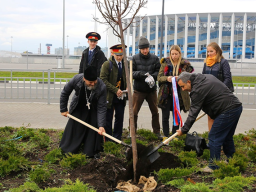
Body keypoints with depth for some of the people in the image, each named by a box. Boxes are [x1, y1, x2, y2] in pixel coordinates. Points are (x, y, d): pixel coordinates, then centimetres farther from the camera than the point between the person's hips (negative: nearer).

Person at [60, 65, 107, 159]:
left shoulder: (102, 87, -35)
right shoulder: (76, 79, -32)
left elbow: (101, 108, -29)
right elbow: (65, 93, -13)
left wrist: (101, 125, -36)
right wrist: (63, 109, -8)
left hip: (93, 110, -1)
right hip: (78, 108, 1)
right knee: (73, 128, 6)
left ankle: (94, 151, 9)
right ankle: (67, 150, 24)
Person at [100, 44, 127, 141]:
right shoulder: (107, 64, -6)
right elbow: (103, 80, -11)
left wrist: (127, 87, -1)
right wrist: (115, 90, -18)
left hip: (121, 97, 4)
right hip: (109, 96, -4)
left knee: (120, 118, 8)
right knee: (108, 118, 4)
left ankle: (117, 138, 20)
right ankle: (108, 138, 16)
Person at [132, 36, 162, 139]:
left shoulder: (154, 58, 0)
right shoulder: (135, 58, -4)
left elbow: (158, 72, 0)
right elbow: (131, 72, -6)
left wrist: (152, 76, -20)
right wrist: (140, 73, -24)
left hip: (151, 89, 2)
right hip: (138, 90, -2)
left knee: (155, 111, 13)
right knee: (134, 112, 2)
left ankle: (157, 131, 28)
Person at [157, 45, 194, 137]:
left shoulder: (185, 65, 3)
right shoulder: (165, 63, 5)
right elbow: (159, 77, 2)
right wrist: (167, 78, -18)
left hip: (179, 94, 0)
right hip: (166, 94, 1)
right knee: (165, 117, 4)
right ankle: (166, 136, 15)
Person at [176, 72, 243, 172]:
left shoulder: (197, 90, -15)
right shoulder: (207, 76, 13)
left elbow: (193, 113, -13)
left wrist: (184, 130, -5)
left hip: (227, 111, -10)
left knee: (214, 138, -3)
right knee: (227, 137, 21)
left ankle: (214, 166, 3)